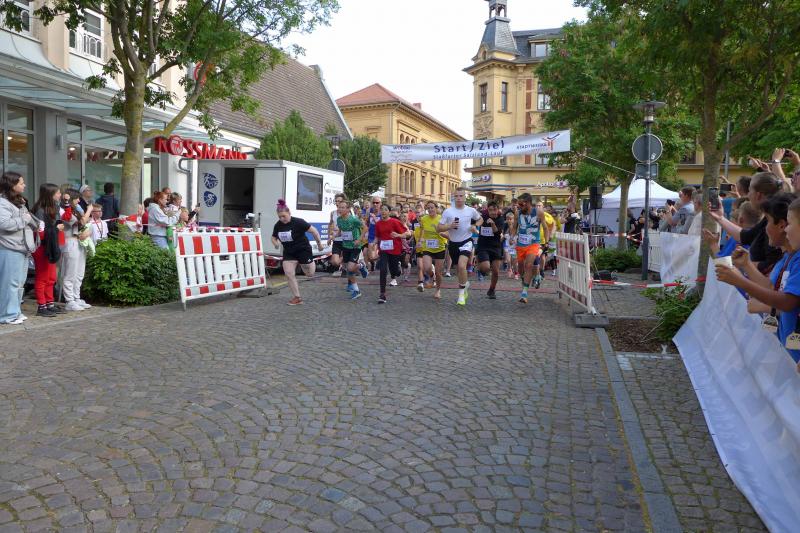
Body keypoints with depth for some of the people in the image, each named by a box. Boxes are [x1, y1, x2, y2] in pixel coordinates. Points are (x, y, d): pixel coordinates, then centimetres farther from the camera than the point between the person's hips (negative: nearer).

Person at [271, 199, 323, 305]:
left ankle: (312, 263, 44)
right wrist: (275, 243, -12)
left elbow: (313, 230, -16)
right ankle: (297, 298, 2)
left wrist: (319, 243, -9)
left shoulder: (298, 222, -21)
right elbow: (273, 237, 11)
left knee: (310, 274, 6)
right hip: (289, 252, 5)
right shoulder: (278, 225, -3)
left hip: (303, 250, -5)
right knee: (289, 274, -9)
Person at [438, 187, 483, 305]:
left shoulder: (471, 210, -3)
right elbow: (439, 228, -4)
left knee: (462, 265, -24)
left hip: (466, 242, -3)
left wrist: (475, 226, -3)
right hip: (453, 243, 3)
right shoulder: (448, 211, -5)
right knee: (458, 269, 17)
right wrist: (449, 226, -21)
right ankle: (466, 284, 49)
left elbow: (480, 219, 17)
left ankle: (461, 294, -11)